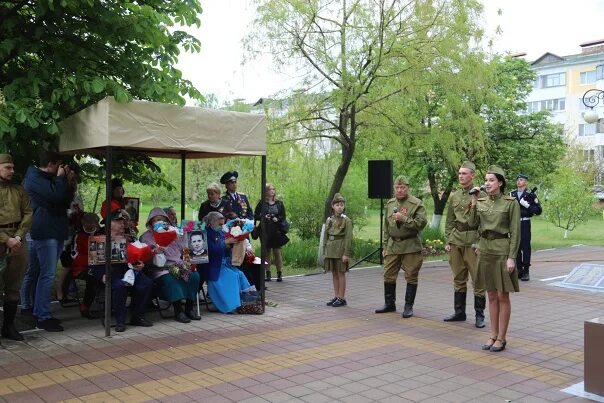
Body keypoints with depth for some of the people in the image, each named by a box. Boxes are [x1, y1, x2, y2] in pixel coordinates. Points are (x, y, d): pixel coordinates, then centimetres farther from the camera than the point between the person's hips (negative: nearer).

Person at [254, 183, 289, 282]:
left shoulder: (279, 203, 8)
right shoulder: (262, 203, 4)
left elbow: (283, 216, 9)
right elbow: (255, 215, 5)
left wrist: (277, 219, -10)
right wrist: (263, 217, -12)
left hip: (276, 230, 0)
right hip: (265, 230, 0)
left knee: (277, 252, -2)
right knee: (266, 252, 4)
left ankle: (279, 273, 4)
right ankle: (268, 273, 10)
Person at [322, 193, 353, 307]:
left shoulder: (346, 220, -7)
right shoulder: (329, 220, 10)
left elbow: (348, 238, -11)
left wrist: (346, 254, -16)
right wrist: (325, 251, 10)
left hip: (340, 251, -6)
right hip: (331, 250, 6)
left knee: (341, 273, 0)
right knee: (334, 273, 11)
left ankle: (342, 298, 8)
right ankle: (336, 296, 19)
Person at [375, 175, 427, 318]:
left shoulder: (416, 204, -5)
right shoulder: (390, 204, 13)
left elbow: (421, 223, -14)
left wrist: (404, 219, -20)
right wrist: (385, 246, 14)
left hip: (410, 246, -5)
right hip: (392, 246, 5)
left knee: (411, 277, 0)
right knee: (389, 275, 9)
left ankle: (408, 306, 11)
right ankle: (389, 304, 24)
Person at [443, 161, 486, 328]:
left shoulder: (480, 194, -4)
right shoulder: (454, 196, 12)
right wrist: (448, 241, 8)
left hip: (473, 243, -5)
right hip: (456, 243, 5)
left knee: (477, 280, -1)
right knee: (458, 279, 12)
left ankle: (479, 315, 9)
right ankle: (459, 312, 23)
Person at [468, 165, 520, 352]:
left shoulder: (511, 203, -7)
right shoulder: (481, 202, 8)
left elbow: (515, 232, -9)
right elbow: (472, 224, -4)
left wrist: (511, 257, -13)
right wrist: (474, 202, -9)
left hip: (502, 251, -5)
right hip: (484, 250, 5)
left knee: (502, 296, 1)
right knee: (491, 295, 11)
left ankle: (501, 338, 10)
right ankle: (493, 335, 19)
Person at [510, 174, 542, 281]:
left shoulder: (530, 195, 0)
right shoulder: (511, 194, 11)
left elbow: (538, 210, -5)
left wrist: (527, 205, -16)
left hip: (525, 224, -4)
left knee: (525, 247, -4)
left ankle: (526, 271, 1)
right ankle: (519, 270, 15)